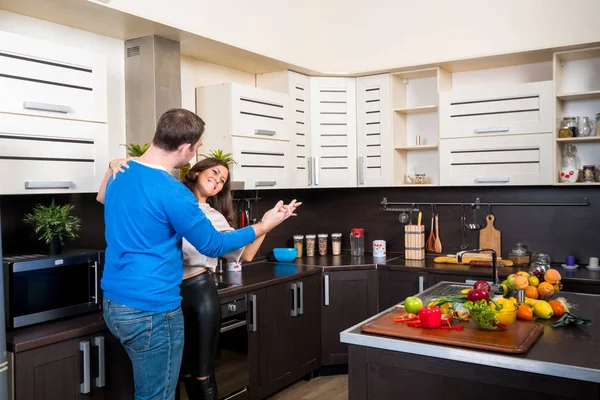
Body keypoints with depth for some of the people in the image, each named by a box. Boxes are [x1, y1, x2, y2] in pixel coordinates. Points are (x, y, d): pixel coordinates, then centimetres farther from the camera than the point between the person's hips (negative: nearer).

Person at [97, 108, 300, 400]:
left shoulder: (120, 175, 3)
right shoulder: (174, 194, -23)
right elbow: (213, 245, -11)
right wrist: (264, 225, -2)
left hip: (114, 302, 9)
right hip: (151, 311, -9)